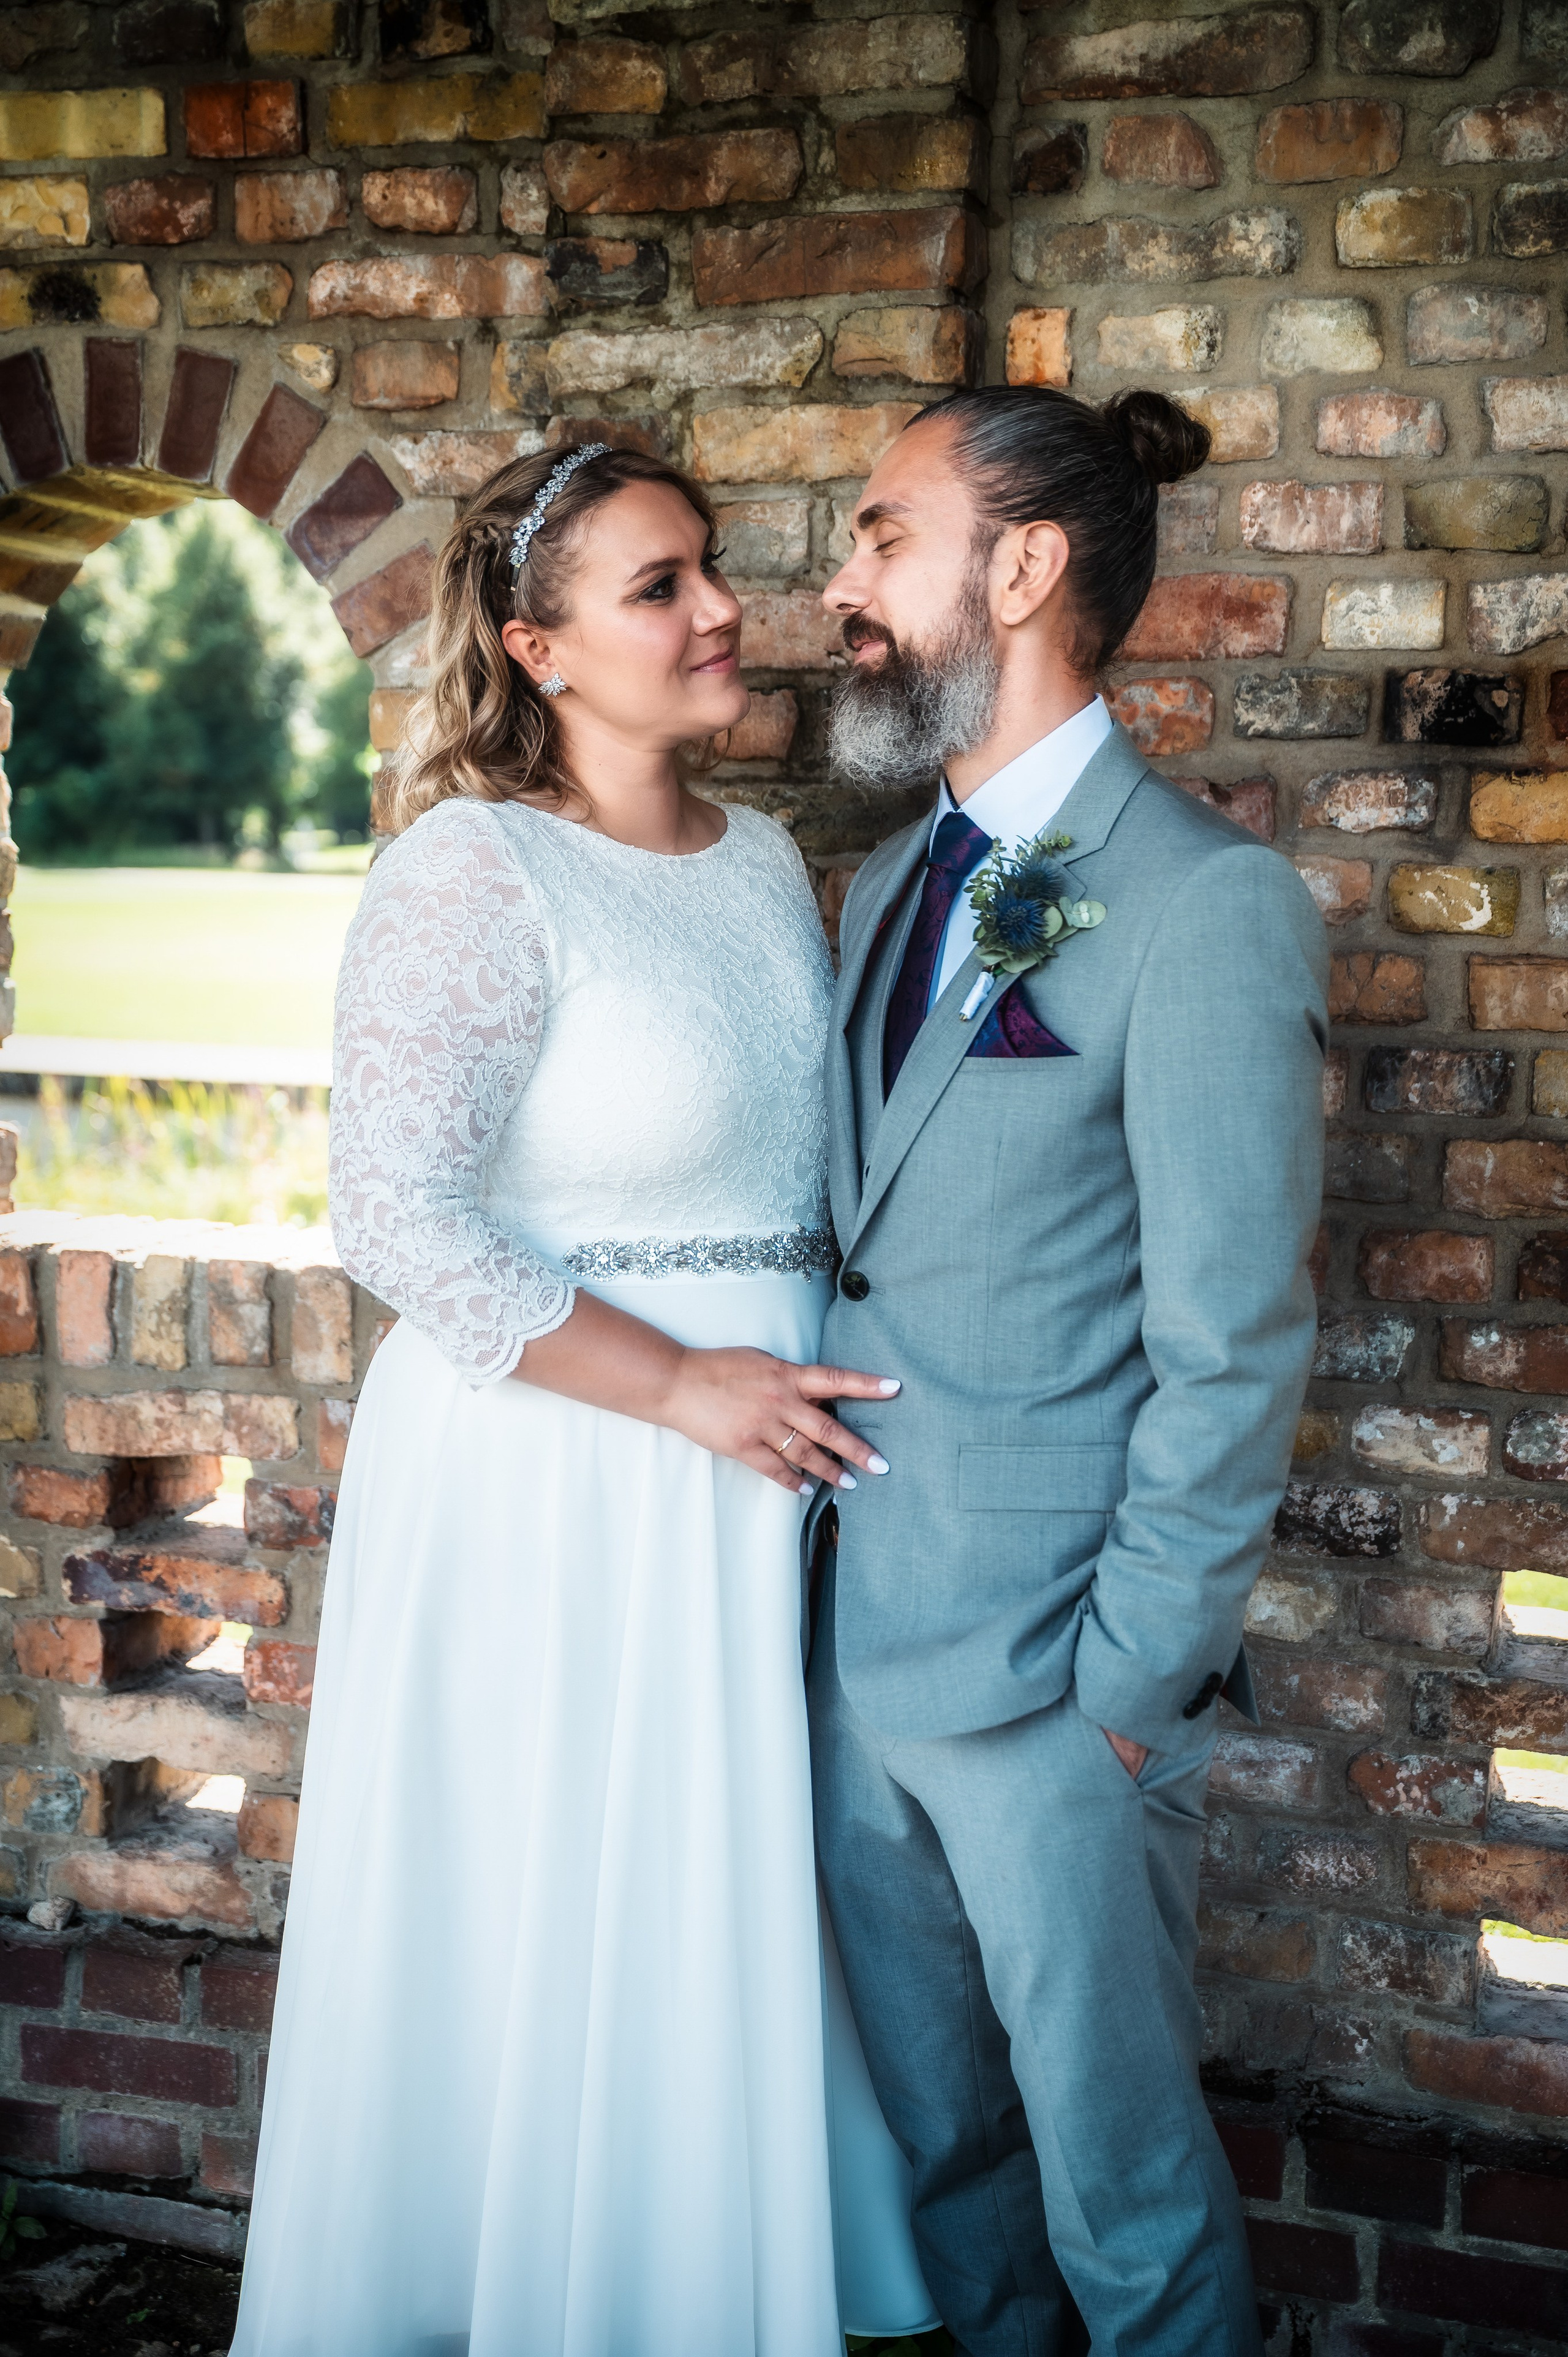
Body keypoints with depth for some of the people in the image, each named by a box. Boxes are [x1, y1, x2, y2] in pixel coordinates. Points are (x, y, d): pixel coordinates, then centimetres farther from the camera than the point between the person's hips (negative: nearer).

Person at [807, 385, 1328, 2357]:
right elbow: (869, 1247, 11)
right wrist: (810, 1574, 4)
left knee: (1112, 2161, 9)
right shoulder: (891, 886, 11)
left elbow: (1231, 1357, -14)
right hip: (853, 1634, 7)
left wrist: (1129, 1682, -13)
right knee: (934, 2128, 21)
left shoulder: (1205, 904, -13)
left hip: (1052, 1676, -7)